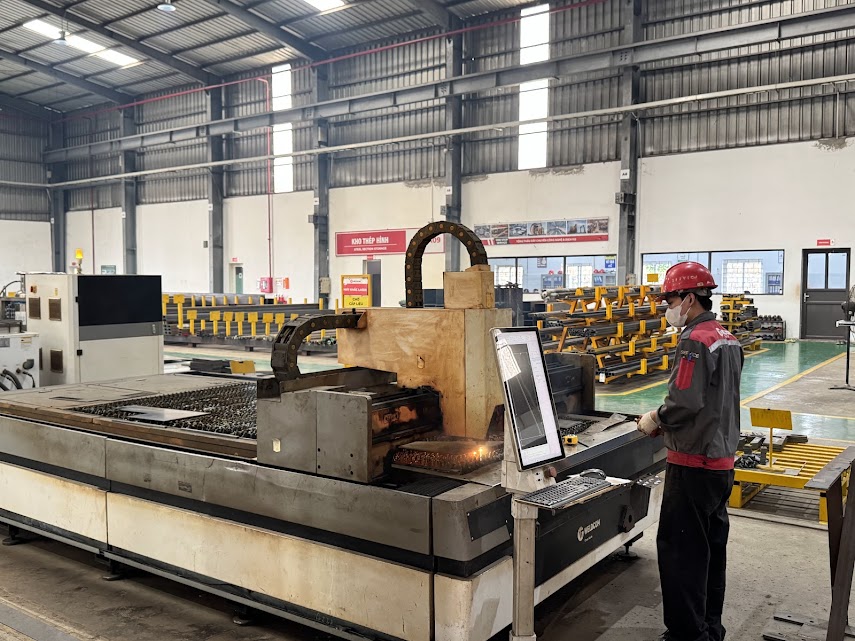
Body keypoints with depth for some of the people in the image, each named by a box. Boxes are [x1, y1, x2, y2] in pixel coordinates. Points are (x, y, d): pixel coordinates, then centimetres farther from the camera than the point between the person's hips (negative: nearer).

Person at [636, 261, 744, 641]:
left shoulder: (694, 341, -18)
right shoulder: (728, 339, 11)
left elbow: (685, 402, -25)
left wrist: (656, 420, -7)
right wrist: (667, 421, 13)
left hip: (693, 463, -10)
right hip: (722, 459, 10)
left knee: (679, 549, -1)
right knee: (712, 546, 17)